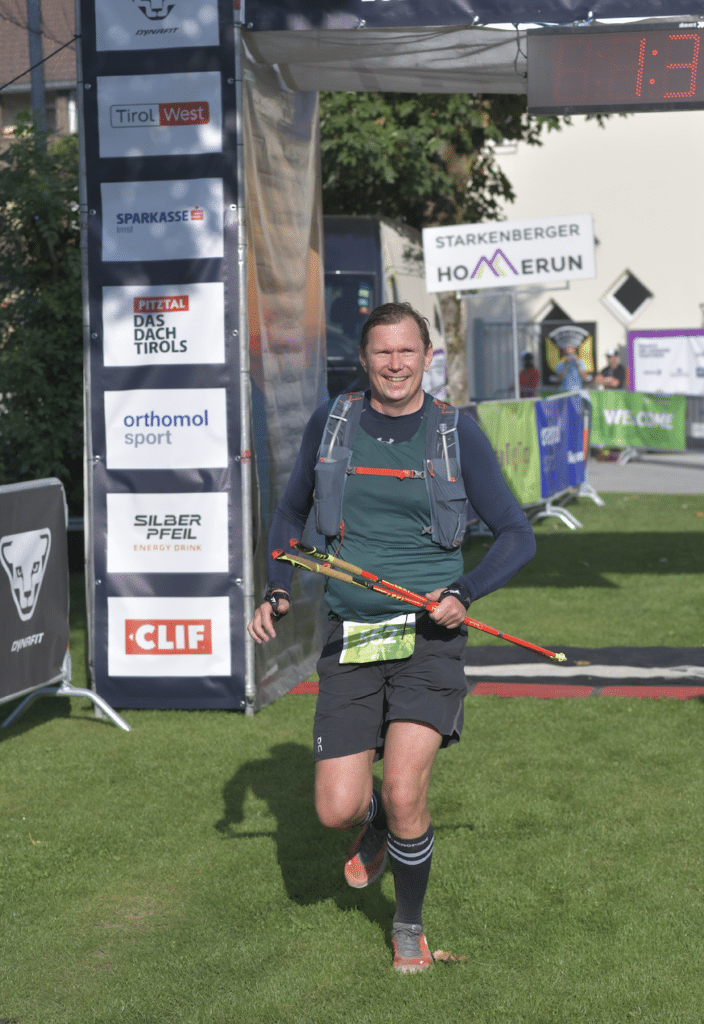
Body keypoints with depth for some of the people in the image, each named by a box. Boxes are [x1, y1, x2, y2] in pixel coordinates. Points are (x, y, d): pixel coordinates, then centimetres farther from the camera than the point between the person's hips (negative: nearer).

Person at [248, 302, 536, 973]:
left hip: (429, 636, -2)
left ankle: (409, 925, 13)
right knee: (338, 810, -4)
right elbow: (291, 512, 20)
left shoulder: (457, 435, -1)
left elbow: (516, 535, 3)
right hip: (350, 640, 2)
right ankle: (379, 828, 36)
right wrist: (277, 592, 6)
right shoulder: (330, 423, 5)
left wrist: (464, 594, -13)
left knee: (405, 793, -16)